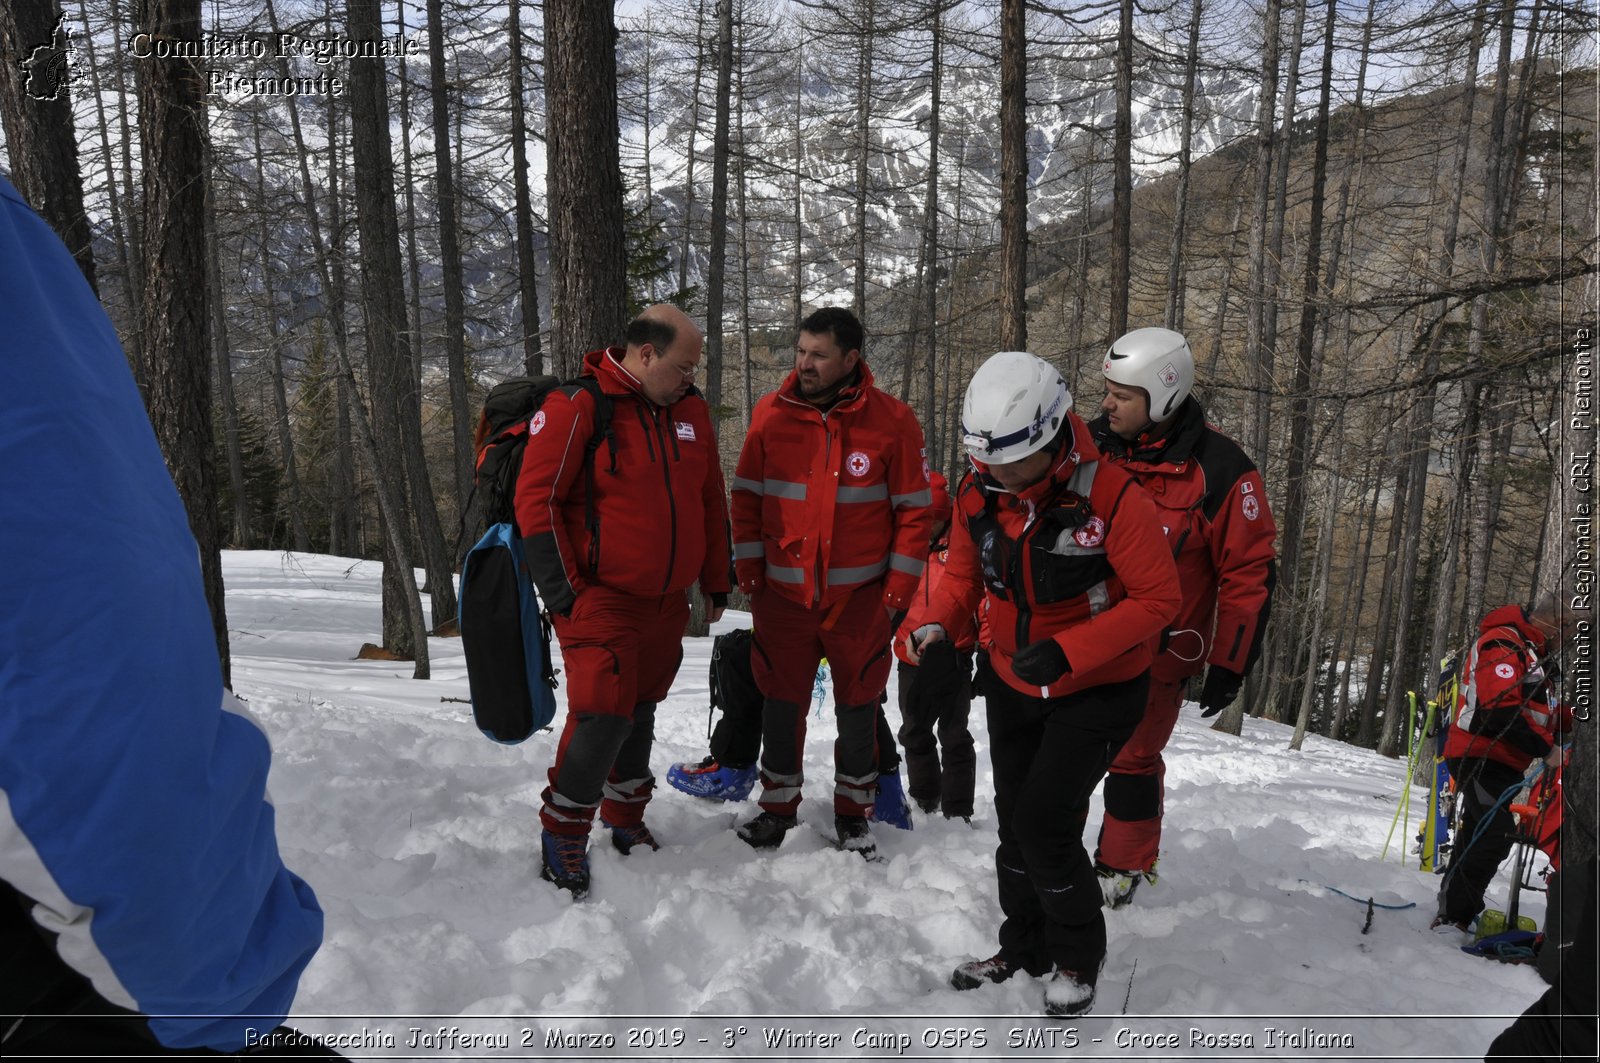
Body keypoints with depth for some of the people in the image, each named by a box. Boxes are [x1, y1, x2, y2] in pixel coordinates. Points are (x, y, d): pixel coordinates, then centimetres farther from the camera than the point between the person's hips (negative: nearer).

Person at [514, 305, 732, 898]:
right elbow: (536, 499, -12)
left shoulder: (690, 409, 7)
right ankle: (562, 835, 7)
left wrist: (716, 581, 16)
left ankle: (625, 821, 34)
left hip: (667, 601, 6)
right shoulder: (576, 407, -12)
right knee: (603, 716, -12)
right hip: (600, 599, -6)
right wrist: (562, 591, -13)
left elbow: (710, 499, 15)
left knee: (640, 713, 17)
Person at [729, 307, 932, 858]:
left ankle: (853, 814, 30)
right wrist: (750, 573, 0)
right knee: (781, 705, 11)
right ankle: (779, 807, 31)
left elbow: (914, 510, -3)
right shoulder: (771, 413, -1)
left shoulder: (892, 420, -6)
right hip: (784, 595, 1)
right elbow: (746, 497, 4)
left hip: (861, 599, -1)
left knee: (858, 709, 11)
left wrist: (897, 590, -5)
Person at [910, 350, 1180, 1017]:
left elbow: (1157, 598, -21)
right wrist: (939, 622, -15)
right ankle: (1025, 946, 36)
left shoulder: (1111, 498, -27)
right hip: (1012, 682, 6)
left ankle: (1079, 957, 17)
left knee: (1045, 822, -10)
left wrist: (1068, 651, -31)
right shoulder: (977, 494, -10)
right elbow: (964, 570, 6)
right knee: (1015, 817, 14)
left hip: (1098, 689, -5)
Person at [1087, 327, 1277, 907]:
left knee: (1132, 757, 1)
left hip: (1157, 649, -4)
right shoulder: (1094, 445, -3)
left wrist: (1230, 665, -9)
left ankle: (1124, 867, 24)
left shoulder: (1220, 472, -16)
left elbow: (1250, 573, -9)